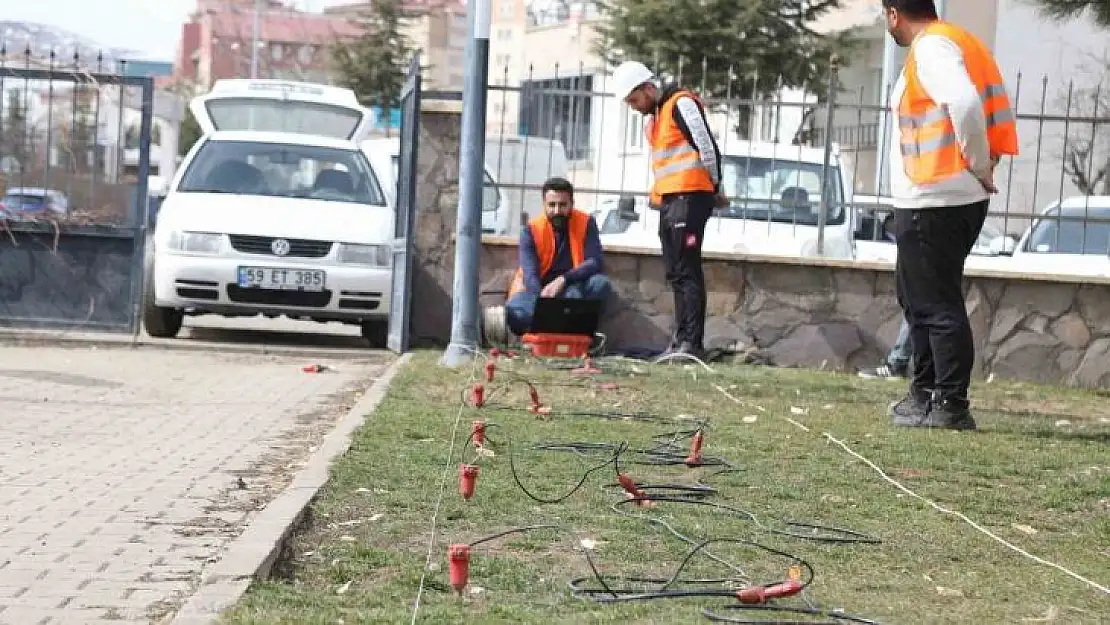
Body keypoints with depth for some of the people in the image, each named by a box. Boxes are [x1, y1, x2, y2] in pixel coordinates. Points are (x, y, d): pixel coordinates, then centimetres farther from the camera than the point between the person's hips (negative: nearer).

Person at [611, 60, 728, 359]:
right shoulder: (654, 116, 21)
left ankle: (692, 342, -13)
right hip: (669, 201, 10)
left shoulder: (682, 104, -8)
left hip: (690, 198, -10)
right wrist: (656, 194, 10)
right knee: (675, 273, 9)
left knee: (688, 271, -11)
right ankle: (680, 339, 12)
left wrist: (715, 189, -4)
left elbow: (707, 147, -12)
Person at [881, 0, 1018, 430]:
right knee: (918, 296, 19)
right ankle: (926, 393, 27)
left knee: (938, 304, -7)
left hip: (933, 203, -10)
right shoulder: (957, 41, 16)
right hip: (957, 198, 10)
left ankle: (950, 406, -5)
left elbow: (965, 104, -30)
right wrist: (987, 161, 11)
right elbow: (999, 109, 17)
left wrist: (979, 165, -18)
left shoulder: (930, 47, -14)